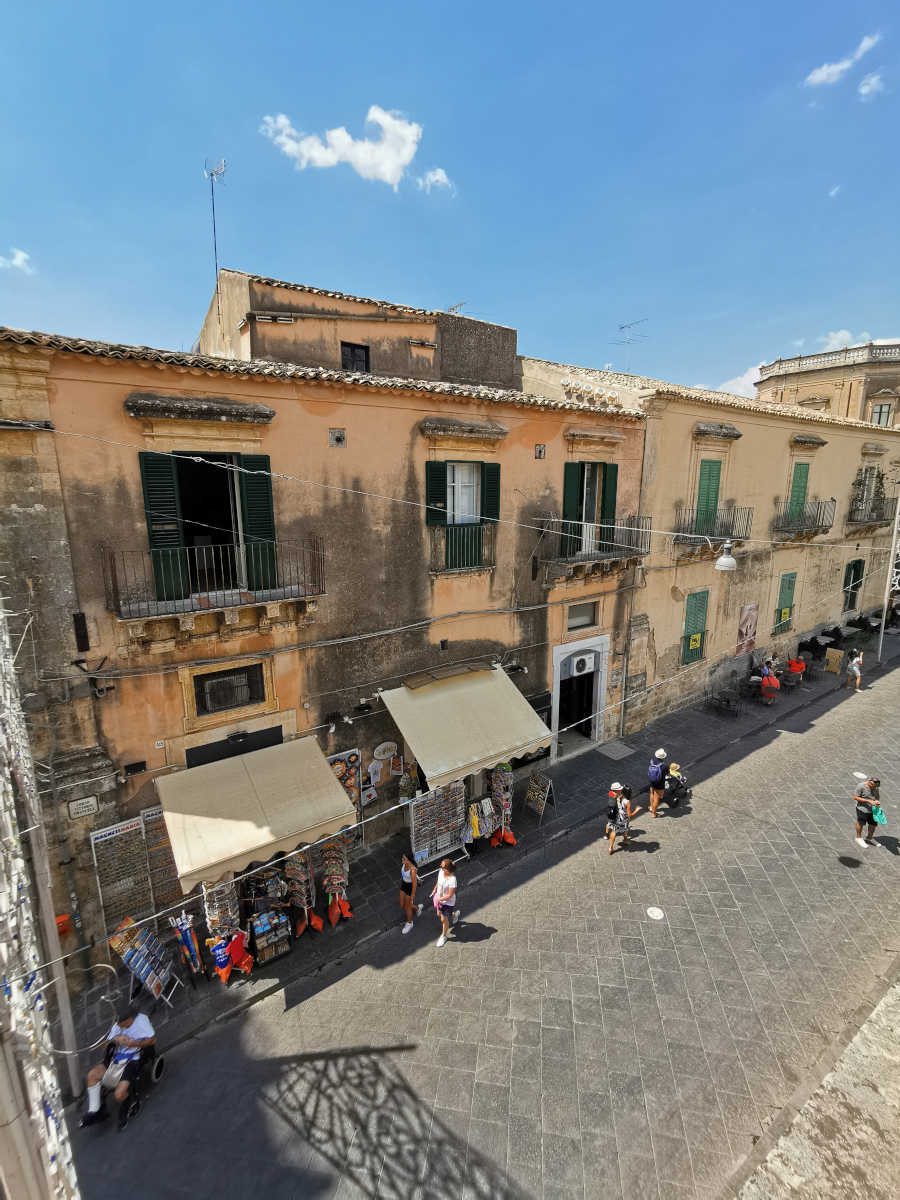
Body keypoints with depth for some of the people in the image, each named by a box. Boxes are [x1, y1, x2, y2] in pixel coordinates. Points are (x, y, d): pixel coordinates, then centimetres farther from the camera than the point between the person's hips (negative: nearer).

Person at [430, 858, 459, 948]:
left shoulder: (452, 879, -37)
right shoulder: (441, 872, -17)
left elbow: (450, 895, -29)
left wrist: (439, 899, -24)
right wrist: (434, 889, 14)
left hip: (448, 902, -7)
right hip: (439, 899, 7)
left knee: (444, 919, 11)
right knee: (439, 914, 27)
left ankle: (444, 936, 40)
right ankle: (454, 913, 54)